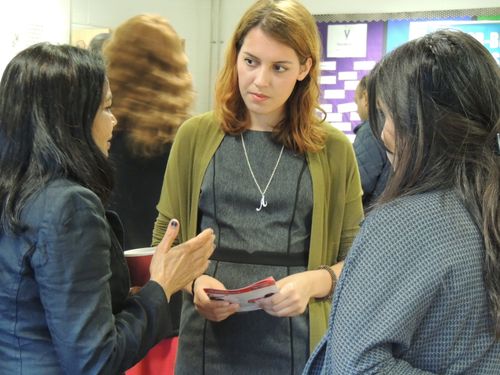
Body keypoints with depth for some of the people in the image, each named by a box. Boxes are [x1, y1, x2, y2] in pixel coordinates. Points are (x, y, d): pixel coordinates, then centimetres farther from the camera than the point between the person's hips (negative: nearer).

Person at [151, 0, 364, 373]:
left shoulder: (333, 148, 0)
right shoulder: (196, 135, 1)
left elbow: (357, 258, 4)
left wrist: (314, 282, -15)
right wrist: (193, 281, -12)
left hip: (299, 345, 0)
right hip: (209, 342, 1)